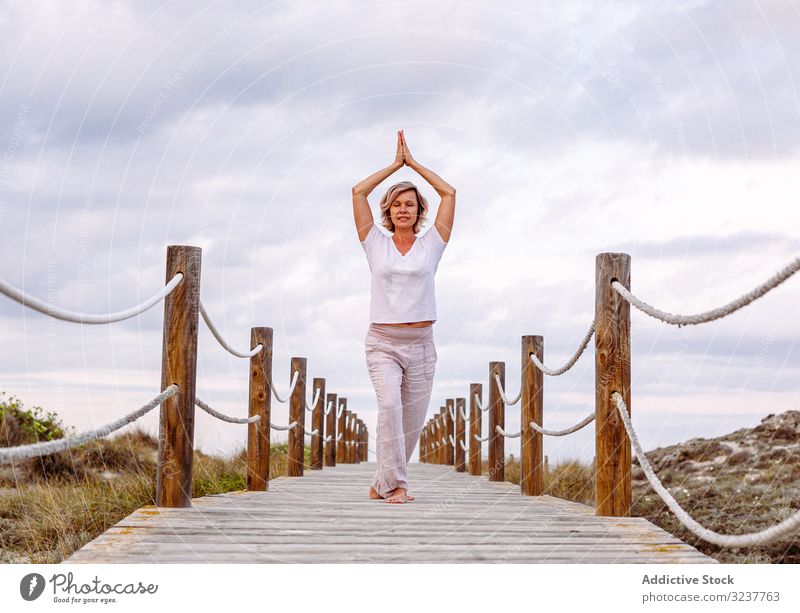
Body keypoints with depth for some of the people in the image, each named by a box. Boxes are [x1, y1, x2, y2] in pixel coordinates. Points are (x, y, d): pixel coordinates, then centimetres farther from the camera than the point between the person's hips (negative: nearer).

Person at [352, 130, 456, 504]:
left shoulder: (430, 246, 8)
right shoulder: (376, 244, 7)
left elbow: (449, 194, 6)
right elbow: (358, 192, 4)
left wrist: (414, 162, 11)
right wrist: (395, 164, 9)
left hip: (421, 345, 2)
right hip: (383, 343, -2)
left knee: (412, 421, 3)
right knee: (389, 405, -25)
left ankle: (381, 485, 18)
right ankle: (395, 483, -21)